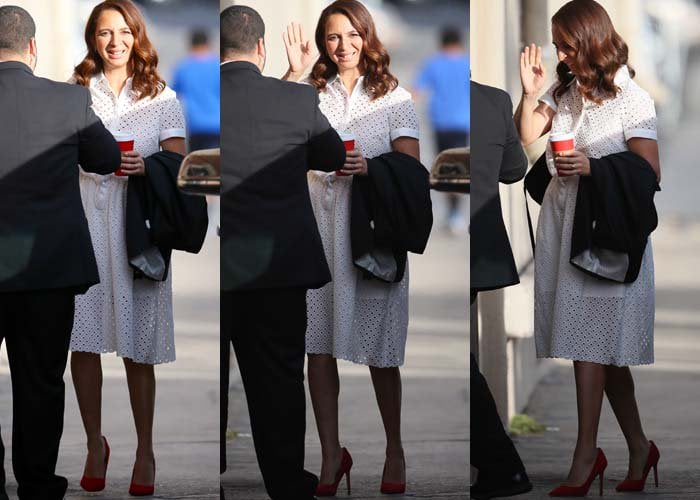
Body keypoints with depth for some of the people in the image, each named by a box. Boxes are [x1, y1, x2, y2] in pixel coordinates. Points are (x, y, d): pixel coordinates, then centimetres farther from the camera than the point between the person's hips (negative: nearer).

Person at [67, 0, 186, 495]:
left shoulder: (162, 96, 10)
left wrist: (145, 166, -16)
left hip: (138, 223, -1)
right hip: (83, 215, 1)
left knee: (139, 345, -2)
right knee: (83, 339, -4)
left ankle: (145, 452, 5)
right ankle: (95, 443, 10)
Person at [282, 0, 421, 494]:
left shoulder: (394, 96, 5)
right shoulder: (311, 92, 9)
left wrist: (370, 168, -19)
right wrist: (294, 73, -10)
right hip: (317, 226, 2)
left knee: (381, 351, 2)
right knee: (319, 347, 0)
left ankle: (395, 450, 16)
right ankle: (332, 455, 8)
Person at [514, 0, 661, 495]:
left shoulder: (632, 99, -10)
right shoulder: (566, 90, 7)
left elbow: (649, 173, -11)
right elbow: (527, 135, 8)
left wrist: (593, 167, -20)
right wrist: (530, 93, -6)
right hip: (563, 225, 6)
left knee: (590, 348, -6)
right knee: (606, 349, 10)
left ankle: (586, 458, -1)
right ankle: (639, 449, 19)